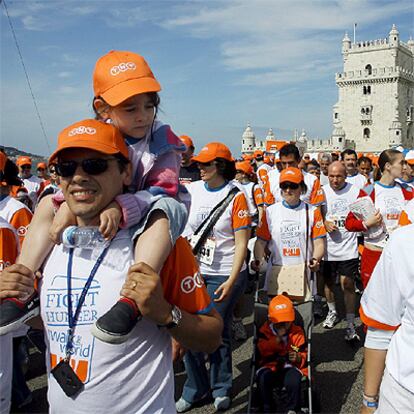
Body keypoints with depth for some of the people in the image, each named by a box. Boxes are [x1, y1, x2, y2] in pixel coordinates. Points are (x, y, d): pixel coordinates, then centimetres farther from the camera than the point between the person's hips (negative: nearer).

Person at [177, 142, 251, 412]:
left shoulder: (235, 196, -9)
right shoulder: (192, 190, 3)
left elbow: (241, 243, -11)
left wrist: (231, 281, -16)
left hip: (223, 275, -4)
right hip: (191, 272, 4)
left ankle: (222, 389, 29)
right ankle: (195, 388, 27)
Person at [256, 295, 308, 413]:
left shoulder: (297, 332, 10)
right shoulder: (265, 330, 6)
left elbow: (305, 354, 13)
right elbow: (261, 350, -8)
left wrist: (299, 358, -11)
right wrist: (277, 339, -17)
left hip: (290, 367, 0)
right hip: (270, 367, 0)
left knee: (294, 379, -34)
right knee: (263, 378, -33)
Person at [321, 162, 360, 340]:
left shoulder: (356, 191, -4)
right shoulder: (322, 191, 0)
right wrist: (325, 223, -12)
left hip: (348, 247, -2)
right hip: (328, 246, 3)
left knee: (348, 285, -4)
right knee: (328, 282, 17)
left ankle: (351, 324, 7)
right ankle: (332, 312, 40)